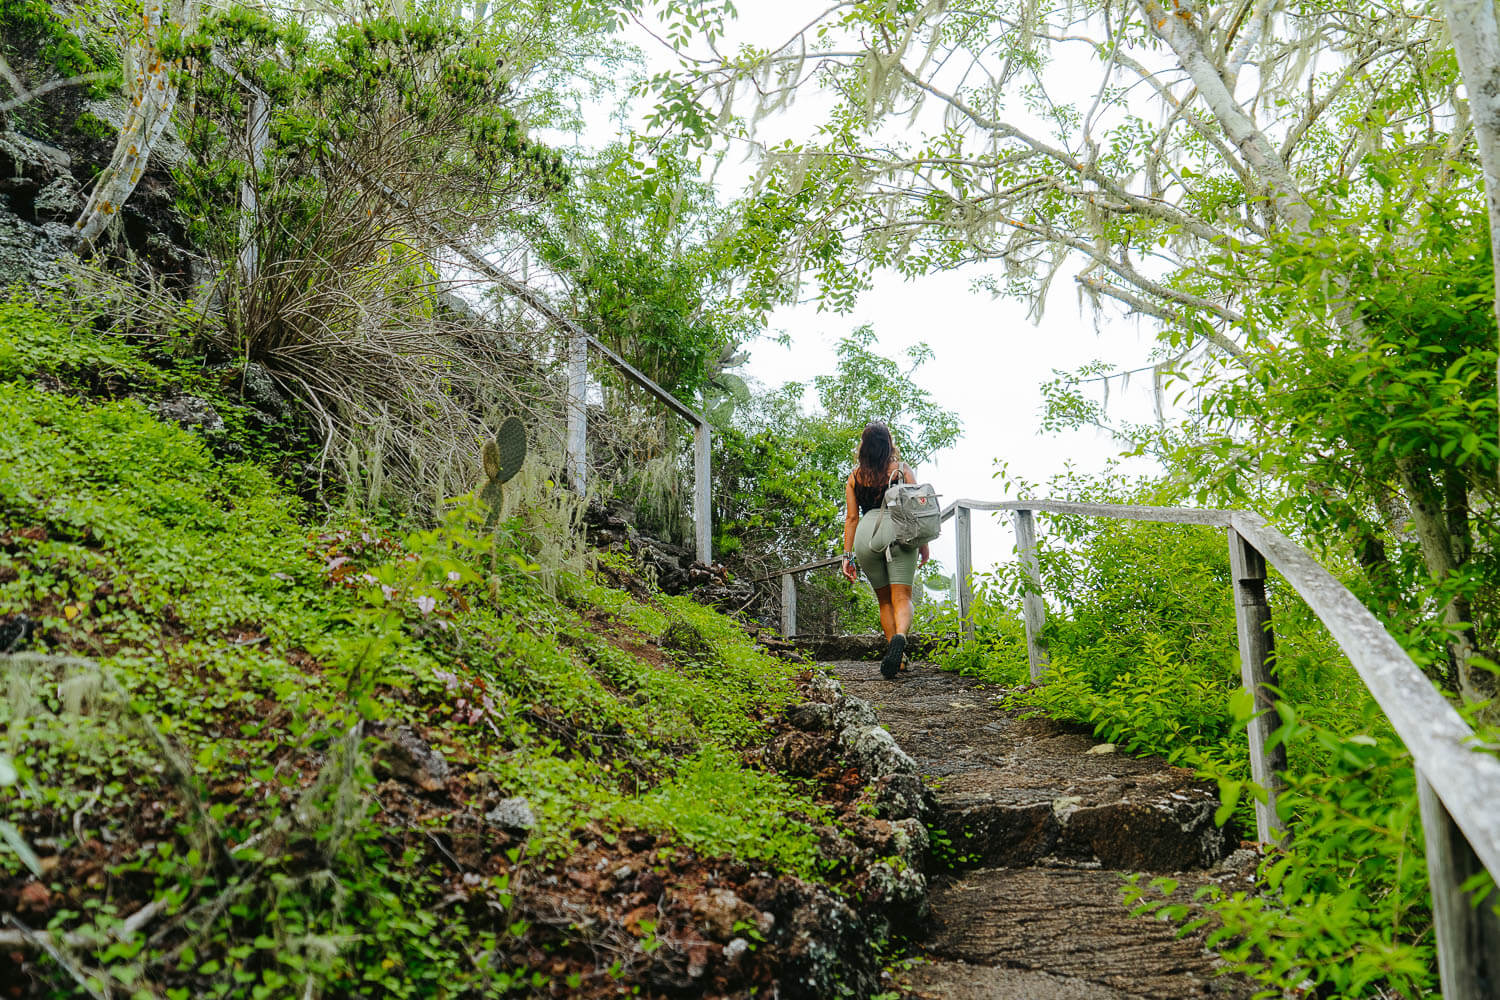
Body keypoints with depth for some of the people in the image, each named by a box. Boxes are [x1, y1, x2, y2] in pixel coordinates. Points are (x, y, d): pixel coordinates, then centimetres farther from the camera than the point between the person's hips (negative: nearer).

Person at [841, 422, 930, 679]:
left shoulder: (855, 476, 12)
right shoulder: (902, 469, 8)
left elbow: (851, 517, 9)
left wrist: (848, 555, 10)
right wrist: (924, 543, 10)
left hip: (867, 533, 2)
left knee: (884, 599, 15)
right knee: (902, 597, -5)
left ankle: (895, 652, 13)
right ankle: (900, 636, -34)